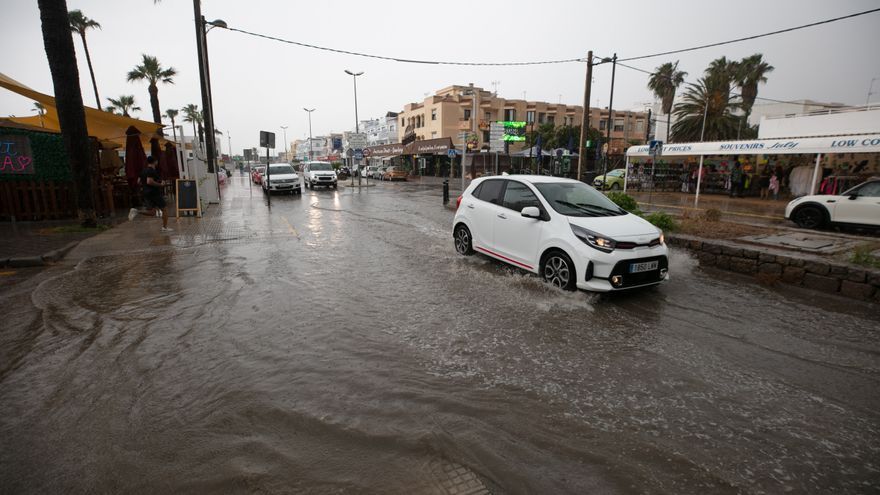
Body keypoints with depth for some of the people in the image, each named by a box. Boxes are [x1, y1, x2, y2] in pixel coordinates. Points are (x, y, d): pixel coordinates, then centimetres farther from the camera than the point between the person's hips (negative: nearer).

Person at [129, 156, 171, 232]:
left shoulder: (143, 171, 15)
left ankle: (136, 211, -12)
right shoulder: (152, 171, -14)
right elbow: (149, 181, -26)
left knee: (152, 212, 10)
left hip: (146, 194, 8)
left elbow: (140, 183, 20)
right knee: (163, 210, 5)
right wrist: (160, 184, -16)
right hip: (155, 193, -8)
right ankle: (165, 227, 5)